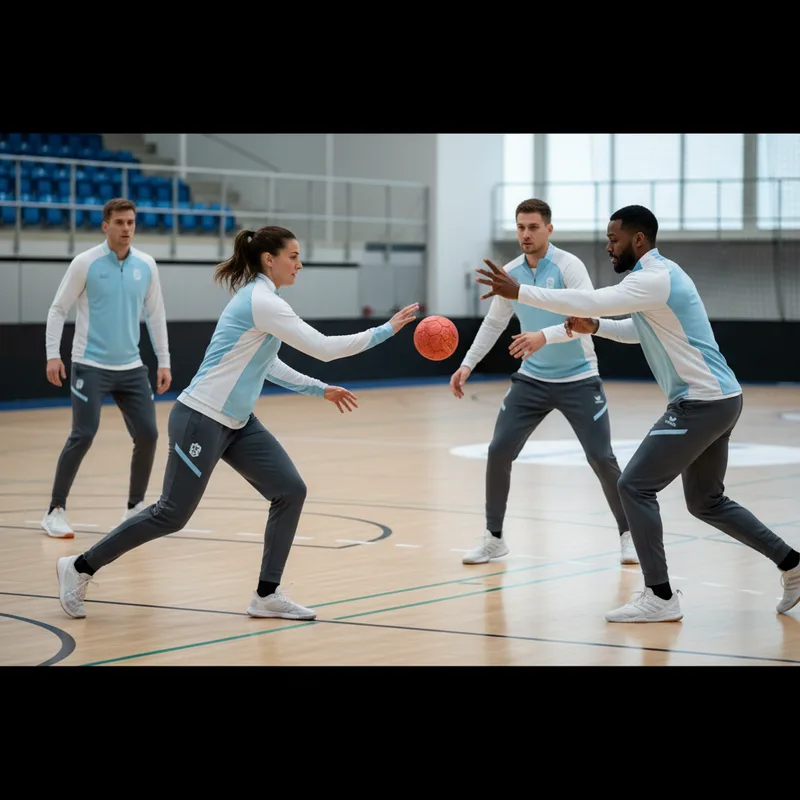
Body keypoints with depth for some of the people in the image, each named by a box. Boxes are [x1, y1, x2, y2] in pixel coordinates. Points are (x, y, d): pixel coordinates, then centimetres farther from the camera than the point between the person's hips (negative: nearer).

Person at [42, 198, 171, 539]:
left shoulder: (146, 265, 3)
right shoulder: (85, 263, -7)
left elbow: (155, 314, 12)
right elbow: (58, 309, -2)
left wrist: (164, 361, 9)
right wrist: (53, 354, -11)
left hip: (131, 368, 4)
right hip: (91, 366, -4)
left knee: (147, 435, 0)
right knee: (83, 435, -13)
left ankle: (136, 507, 18)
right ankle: (55, 511, -1)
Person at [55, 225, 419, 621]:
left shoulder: (258, 297, 11)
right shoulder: (262, 302, -19)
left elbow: (265, 363, 23)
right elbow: (323, 348, -23)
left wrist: (320, 389, 20)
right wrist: (385, 330, -17)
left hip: (237, 423, 10)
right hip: (200, 419, -10)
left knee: (290, 491, -1)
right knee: (172, 514, -3)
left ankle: (267, 595, 5)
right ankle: (79, 567, 13)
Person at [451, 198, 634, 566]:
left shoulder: (568, 266, -15)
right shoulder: (509, 273, 0)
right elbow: (493, 323, 14)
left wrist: (544, 336, -39)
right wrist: (467, 364, 9)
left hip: (578, 380, -4)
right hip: (532, 379, 4)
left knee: (601, 458, -6)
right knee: (499, 451, -6)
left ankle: (628, 534, 14)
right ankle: (493, 537, 8)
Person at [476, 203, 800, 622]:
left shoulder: (655, 279, -18)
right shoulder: (658, 274, 14)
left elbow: (590, 301, -28)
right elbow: (640, 329, 28)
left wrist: (518, 291, -25)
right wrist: (594, 326, 10)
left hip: (701, 403, -10)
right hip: (716, 400, 10)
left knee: (635, 486, -9)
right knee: (706, 502, 19)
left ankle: (659, 597, -7)